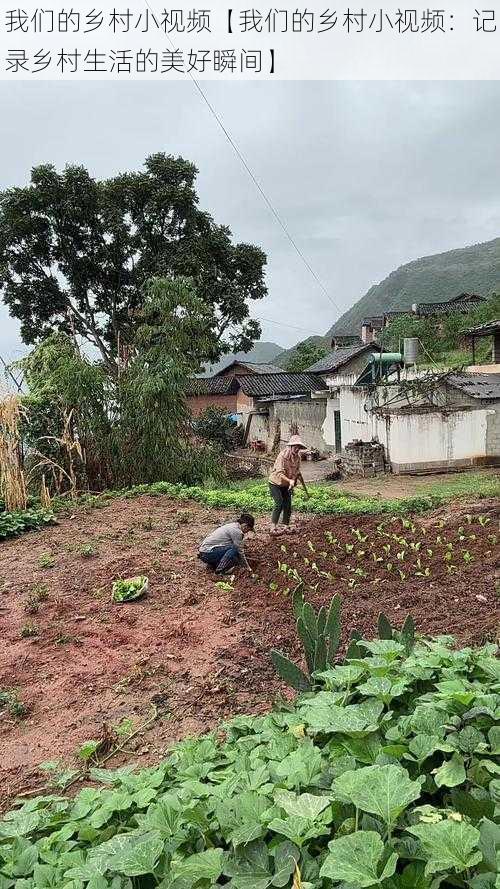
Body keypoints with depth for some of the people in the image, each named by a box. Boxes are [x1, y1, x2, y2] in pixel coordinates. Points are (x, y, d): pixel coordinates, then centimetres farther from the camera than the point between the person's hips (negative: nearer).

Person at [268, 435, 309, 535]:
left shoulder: (297, 457, -3)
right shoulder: (283, 455, -25)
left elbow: (298, 472, 9)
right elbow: (280, 473, -33)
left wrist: (304, 487, 9)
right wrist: (290, 481, -48)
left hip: (286, 485, 6)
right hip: (275, 483, -6)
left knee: (288, 505, 1)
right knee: (279, 504, -18)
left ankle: (286, 526, 12)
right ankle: (273, 527, -14)